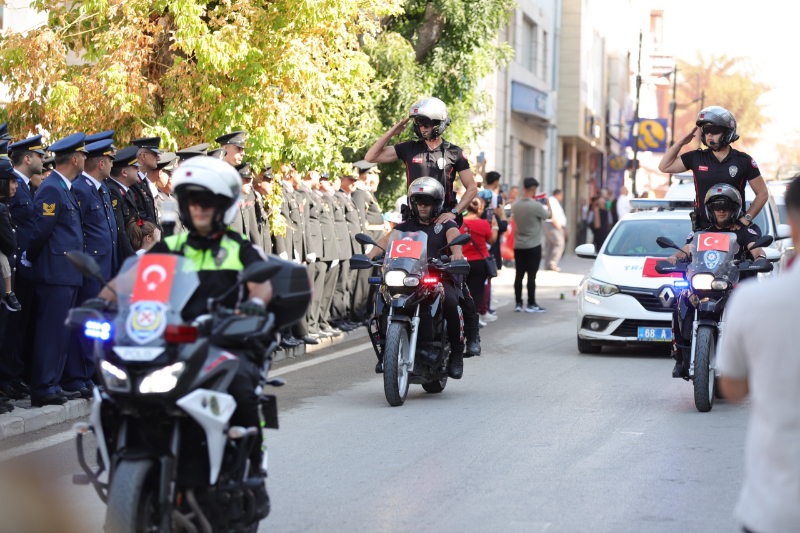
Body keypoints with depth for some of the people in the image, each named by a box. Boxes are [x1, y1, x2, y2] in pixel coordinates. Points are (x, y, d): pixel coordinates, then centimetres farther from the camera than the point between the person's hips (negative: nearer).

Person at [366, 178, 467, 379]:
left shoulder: (445, 224, 9)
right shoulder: (406, 225, 18)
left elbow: (454, 236, -14)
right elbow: (387, 239, 0)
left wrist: (457, 252, -39)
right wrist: (370, 254, -21)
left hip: (441, 277, -3)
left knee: (450, 301, -34)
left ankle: (456, 354, -20)